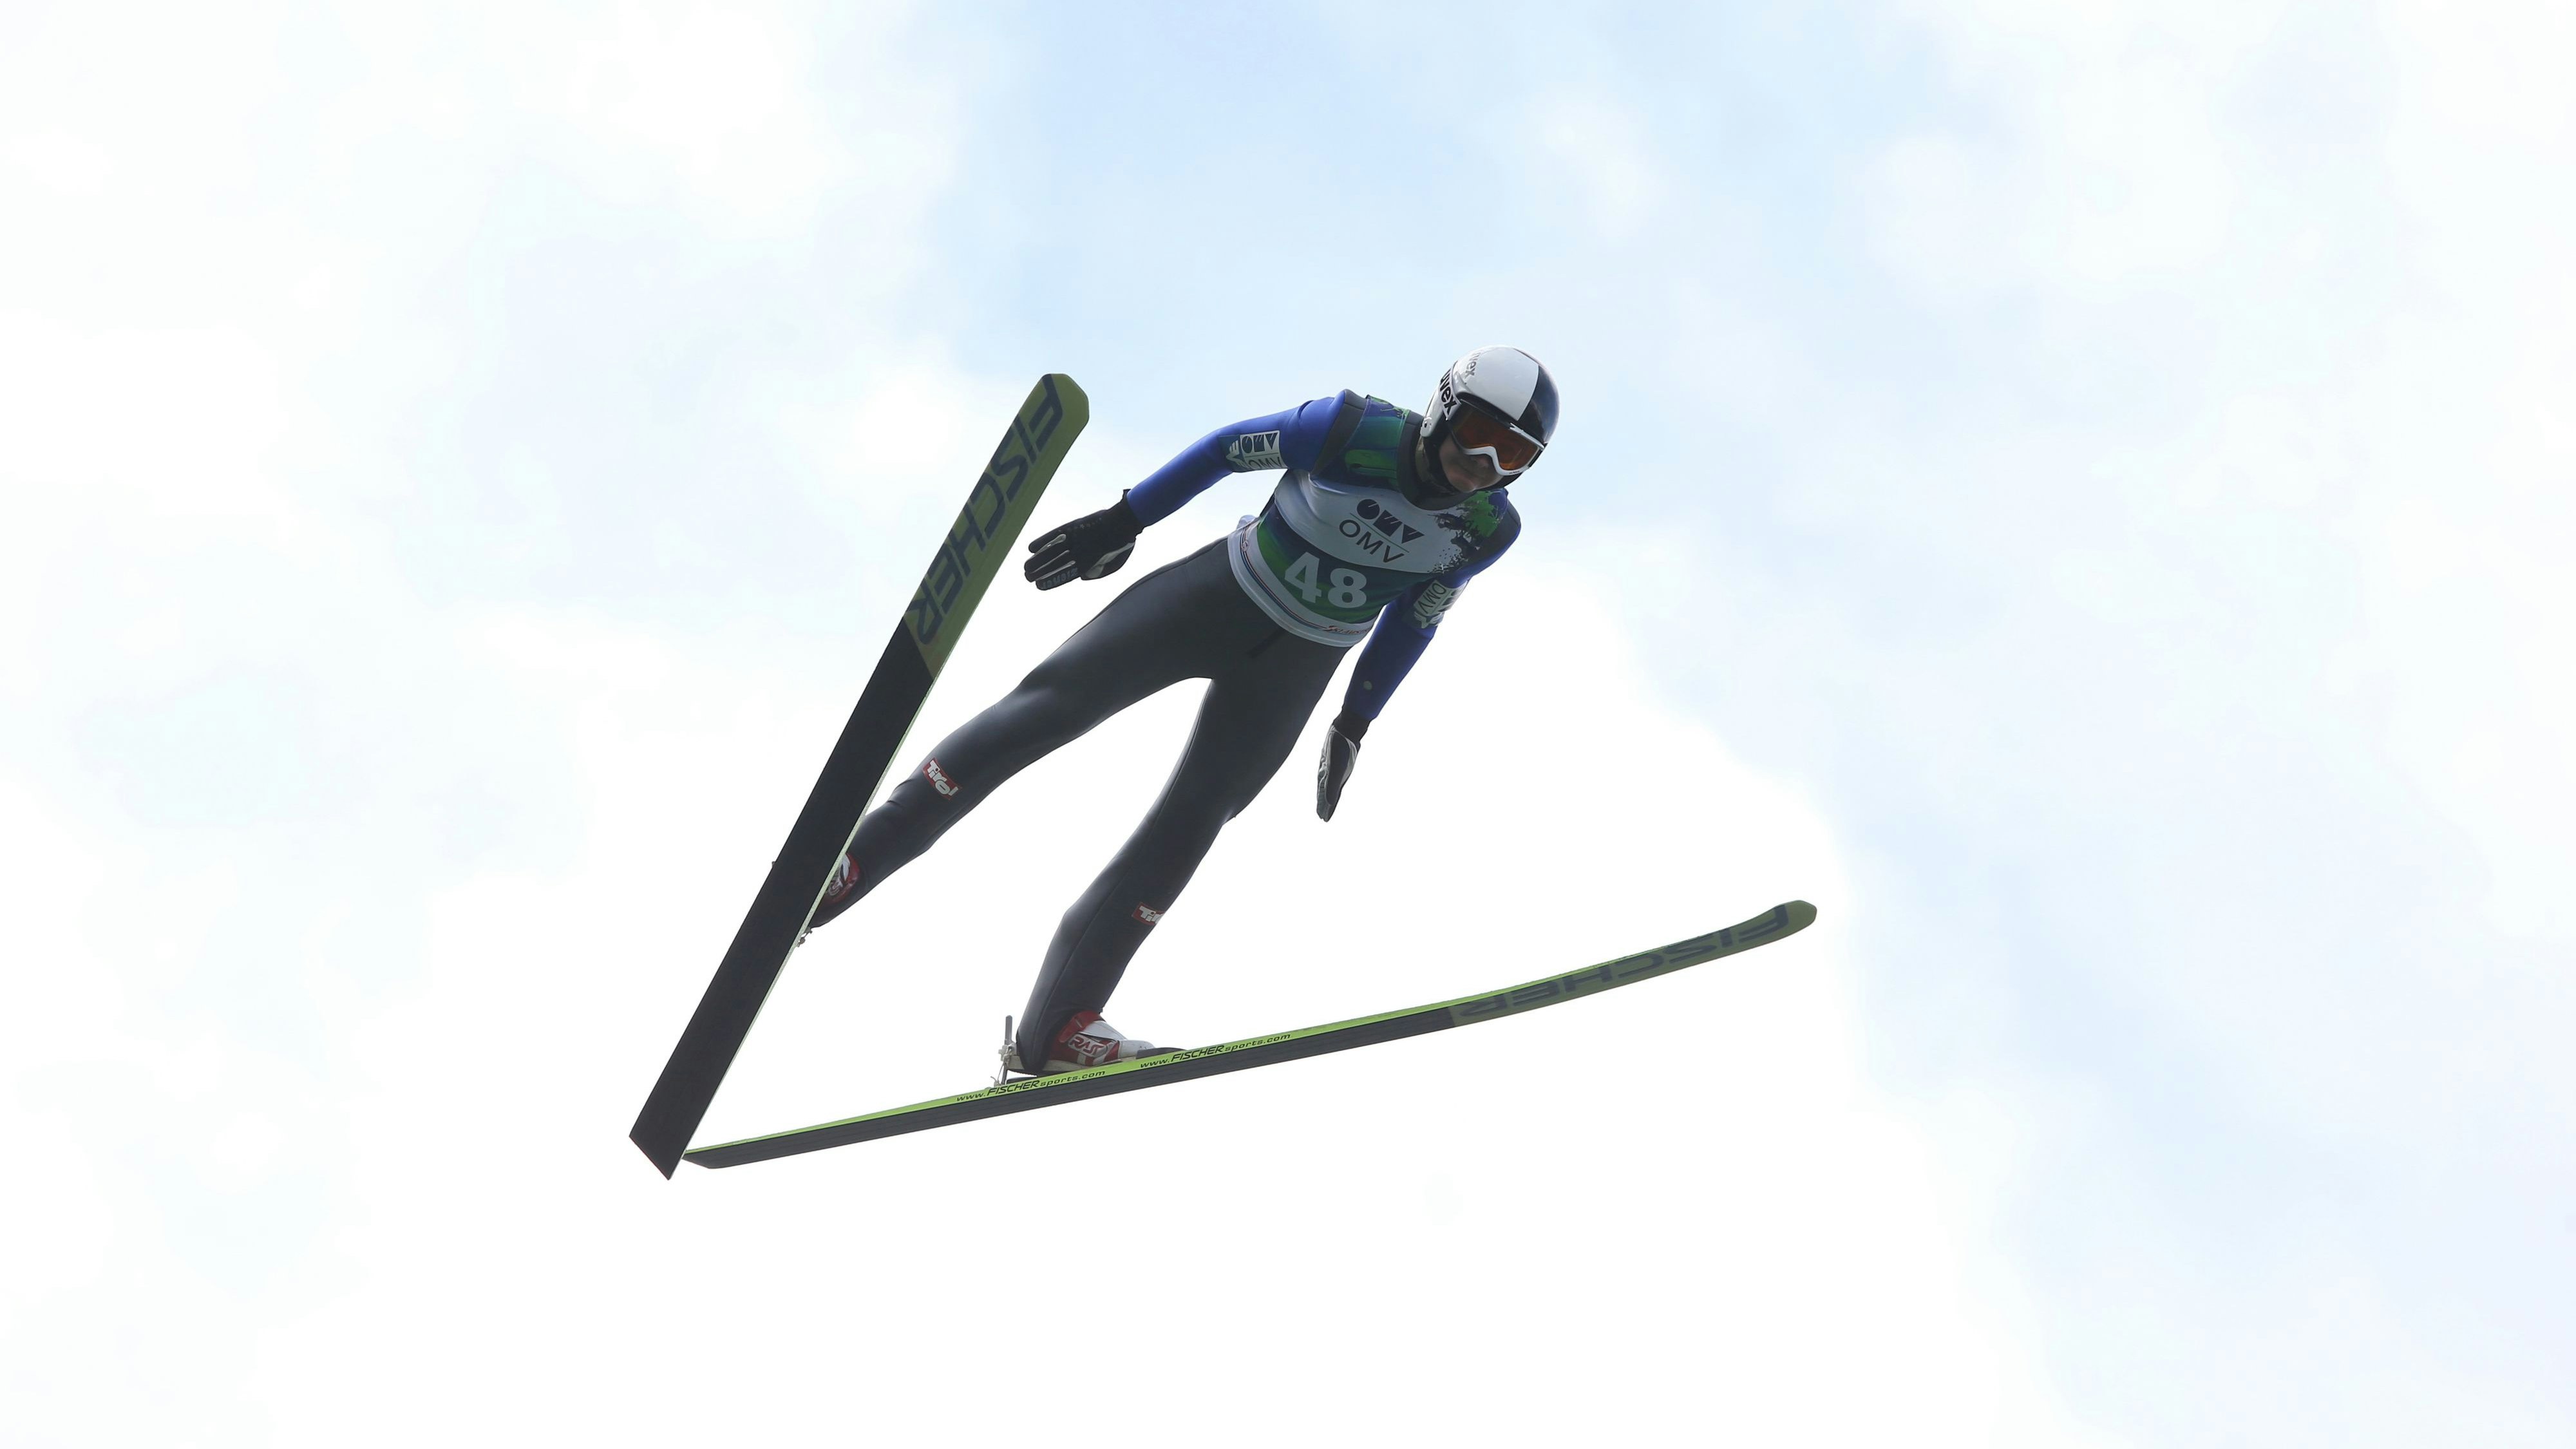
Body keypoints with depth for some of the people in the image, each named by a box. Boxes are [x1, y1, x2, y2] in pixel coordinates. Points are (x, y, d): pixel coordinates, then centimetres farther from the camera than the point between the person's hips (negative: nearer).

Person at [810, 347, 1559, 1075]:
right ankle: (847, 860, -10)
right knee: (1052, 700, -13)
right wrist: (1122, 521, -4)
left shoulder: (1489, 529, -10)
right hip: (1218, 594, -2)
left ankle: (1056, 1025, -3)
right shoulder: (1356, 432, -21)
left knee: (1190, 822, -6)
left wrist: (1353, 727, 11)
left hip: (1294, 667, 2)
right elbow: (1229, 447, -7)